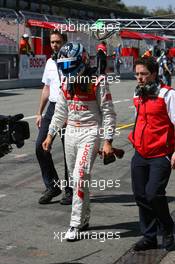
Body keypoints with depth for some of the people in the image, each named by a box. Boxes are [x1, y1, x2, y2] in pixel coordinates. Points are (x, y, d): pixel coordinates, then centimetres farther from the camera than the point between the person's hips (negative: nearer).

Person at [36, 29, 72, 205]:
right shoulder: (50, 62, 14)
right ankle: (52, 186, 13)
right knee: (40, 146, 0)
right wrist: (39, 113, 18)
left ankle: (70, 191, 14)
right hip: (52, 108, 6)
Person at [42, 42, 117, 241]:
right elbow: (60, 113, 19)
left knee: (80, 177, -14)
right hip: (70, 133, 7)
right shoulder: (66, 86, 9)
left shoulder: (97, 84, -10)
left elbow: (108, 114, -9)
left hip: (90, 133, -7)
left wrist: (107, 142, -13)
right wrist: (50, 135, 16)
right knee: (75, 178, 11)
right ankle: (84, 218, 25)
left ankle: (76, 225, -8)